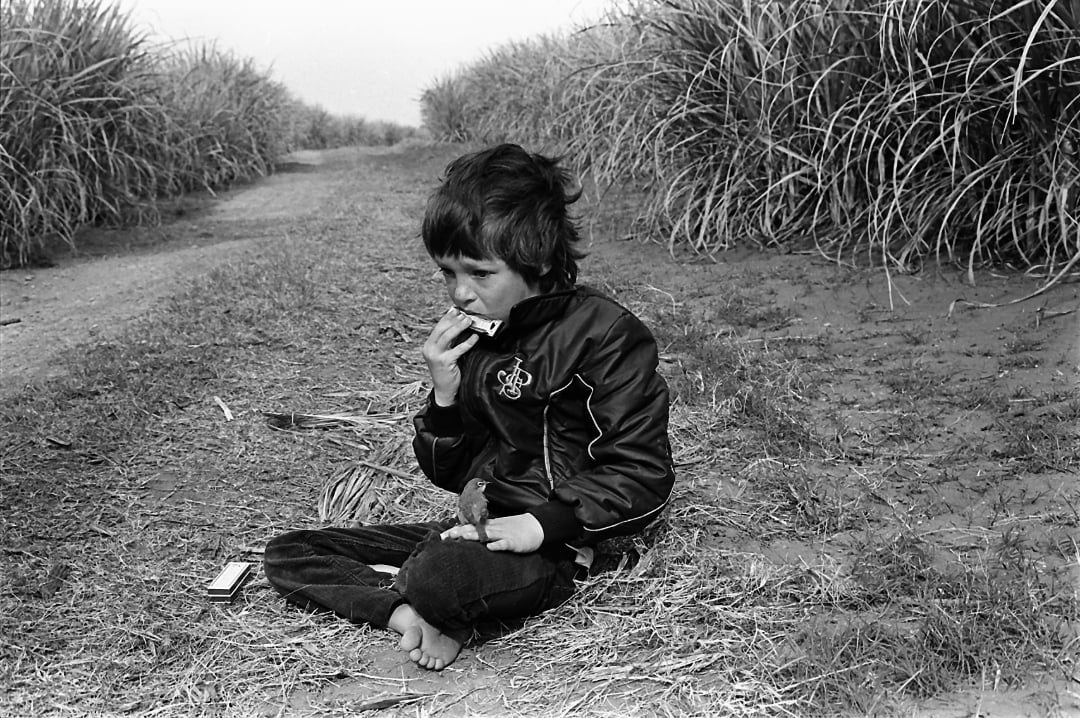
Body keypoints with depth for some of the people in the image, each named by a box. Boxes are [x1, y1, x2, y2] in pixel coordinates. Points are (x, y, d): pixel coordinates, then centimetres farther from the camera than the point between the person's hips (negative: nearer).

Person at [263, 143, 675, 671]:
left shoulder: (605, 333, -12)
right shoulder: (468, 339, 9)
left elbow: (643, 475, -14)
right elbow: (448, 474, 11)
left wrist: (541, 524, -23)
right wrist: (444, 394, -7)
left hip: (549, 548, -8)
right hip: (476, 527, 8)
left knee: (438, 576, -41)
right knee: (286, 556, 1)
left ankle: (397, 588, -7)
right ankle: (415, 615, -19)